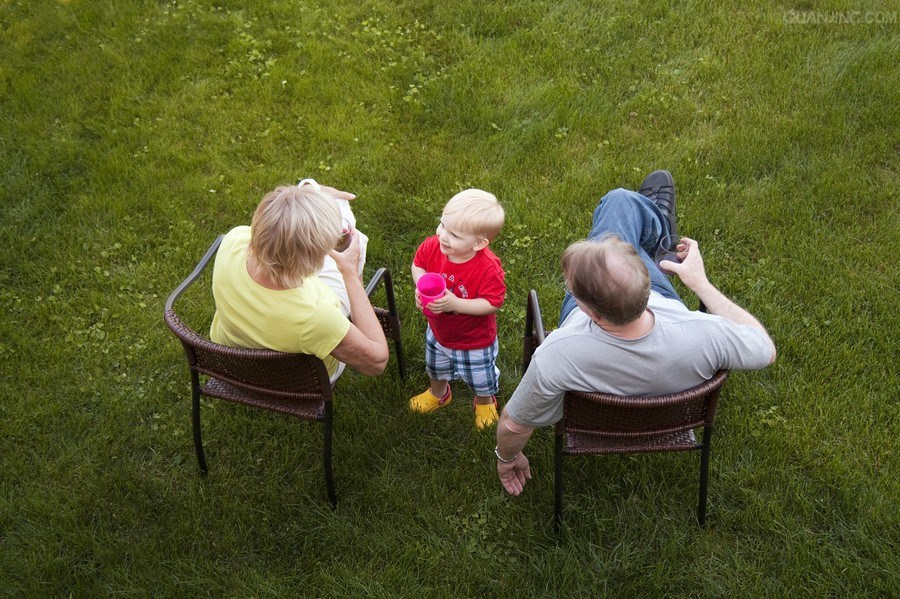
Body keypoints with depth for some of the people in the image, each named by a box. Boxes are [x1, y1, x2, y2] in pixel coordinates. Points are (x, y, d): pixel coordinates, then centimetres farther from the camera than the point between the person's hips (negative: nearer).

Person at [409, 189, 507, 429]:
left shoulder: (488, 268, -38)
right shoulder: (432, 247, -25)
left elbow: (492, 304, -32)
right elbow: (418, 265, -5)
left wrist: (456, 304, -41)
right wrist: (421, 287, -25)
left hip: (475, 341, -5)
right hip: (438, 331, 5)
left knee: (481, 379, 25)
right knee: (435, 367, 35)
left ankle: (484, 403, 59)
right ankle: (439, 394, 68)